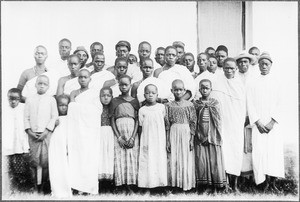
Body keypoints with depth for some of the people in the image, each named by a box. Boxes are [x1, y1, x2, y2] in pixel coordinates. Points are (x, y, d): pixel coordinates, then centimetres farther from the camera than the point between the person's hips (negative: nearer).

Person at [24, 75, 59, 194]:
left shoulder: (51, 99, 6)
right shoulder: (29, 99, 12)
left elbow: (54, 116, 1)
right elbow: (26, 117, 9)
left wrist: (46, 130, -9)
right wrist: (29, 130, -4)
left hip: (46, 133, -2)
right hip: (33, 134, 2)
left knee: (45, 160, -6)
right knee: (34, 160, 0)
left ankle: (46, 185, 7)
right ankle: (36, 184, 11)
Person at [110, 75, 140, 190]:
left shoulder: (134, 101, 9)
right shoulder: (114, 101, 8)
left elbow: (137, 121, 3)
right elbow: (112, 121, 3)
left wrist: (133, 137, -9)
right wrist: (118, 137, -8)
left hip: (132, 132, 0)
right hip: (118, 133, 0)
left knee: (132, 158, -4)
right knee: (119, 158, -5)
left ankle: (131, 184, 1)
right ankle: (120, 184, 0)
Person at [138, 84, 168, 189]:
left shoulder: (162, 107, 4)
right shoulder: (142, 110, 1)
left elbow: (164, 122, 11)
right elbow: (141, 126, 2)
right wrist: (143, 143, -3)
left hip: (160, 140, 1)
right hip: (147, 140, -1)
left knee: (160, 160, 1)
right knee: (147, 161, -3)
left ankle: (160, 182, 9)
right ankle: (148, 183, 4)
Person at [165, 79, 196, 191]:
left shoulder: (189, 105, 0)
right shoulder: (169, 105, 2)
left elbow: (193, 123, 0)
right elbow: (167, 125, 3)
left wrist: (191, 139, -5)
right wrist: (167, 141, 0)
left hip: (186, 134, -1)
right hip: (173, 134, 1)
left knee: (186, 159, 2)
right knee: (174, 160, 3)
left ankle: (186, 184, 13)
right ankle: (175, 183, 15)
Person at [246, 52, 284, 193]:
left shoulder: (276, 81, 9)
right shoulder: (253, 84, 10)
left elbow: (279, 104, 2)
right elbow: (250, 105, 4)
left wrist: (272, 122, -9)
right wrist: (258, 122, -7)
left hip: (273, 124, 0)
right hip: (258, 124, 0)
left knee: (275, 151, -7)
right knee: (260, 151, -8)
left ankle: (273, 183, 1)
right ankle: (265, 183, -1)